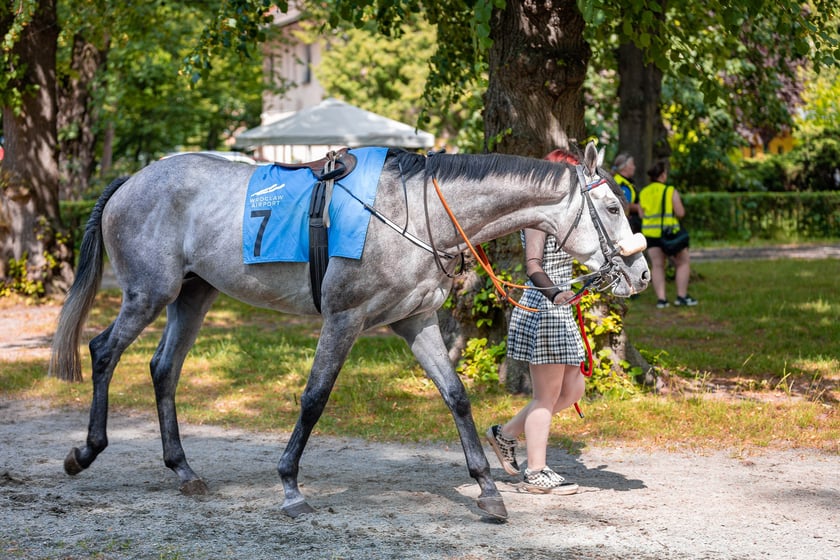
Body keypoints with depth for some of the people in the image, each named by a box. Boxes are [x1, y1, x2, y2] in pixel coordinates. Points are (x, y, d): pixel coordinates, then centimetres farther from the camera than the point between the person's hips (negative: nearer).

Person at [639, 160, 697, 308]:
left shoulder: (644, 193, 5)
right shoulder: (671, 192, -10)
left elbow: (642, 215, 8)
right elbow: (680, 213, -11)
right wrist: (679, 203, 8)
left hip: (651, 233, 4)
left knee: (657, 265, 6)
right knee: (683, 263, 9)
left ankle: (661, 298, -3)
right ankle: (681, 296, 5)